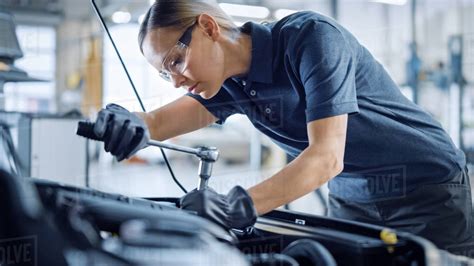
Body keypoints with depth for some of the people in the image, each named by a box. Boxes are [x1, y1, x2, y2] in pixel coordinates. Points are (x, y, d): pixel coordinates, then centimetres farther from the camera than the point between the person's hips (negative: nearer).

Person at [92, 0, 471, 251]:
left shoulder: (311, 36, -24)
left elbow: (327, 156, -32)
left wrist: (241, 205, -42)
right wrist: (136, 125, -37)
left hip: (428, 191, -6)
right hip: (350, 200, 6)